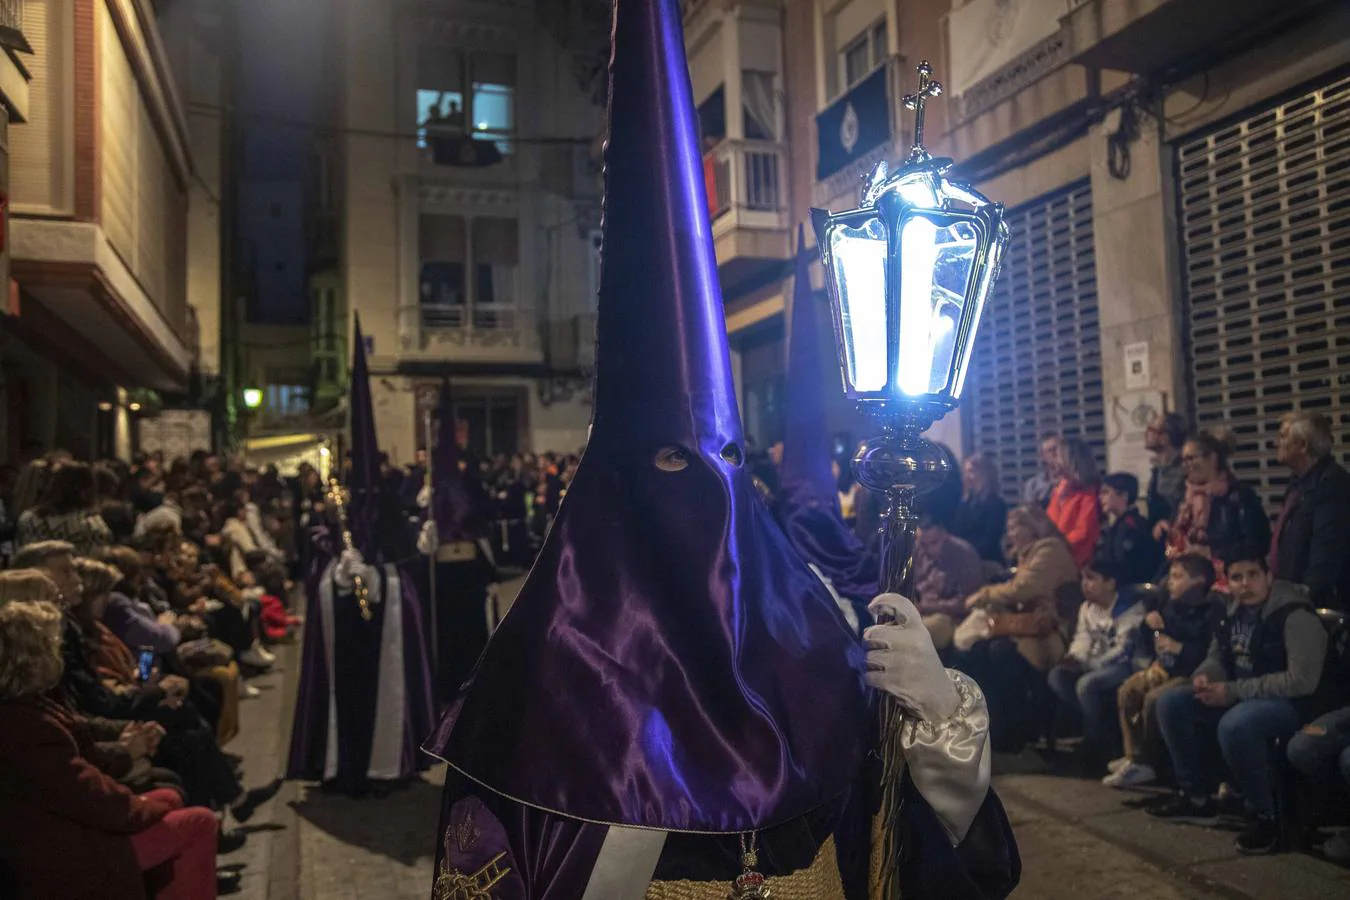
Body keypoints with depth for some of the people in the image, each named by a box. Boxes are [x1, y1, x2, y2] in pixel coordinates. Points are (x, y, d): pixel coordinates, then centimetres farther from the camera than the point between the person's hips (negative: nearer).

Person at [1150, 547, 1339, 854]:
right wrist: (1205, 676, -9)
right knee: (1170, 703, -4)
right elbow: (1217, 656, 18)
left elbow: (1302, 680, -26)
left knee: (1234, 725, -38)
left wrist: (1233, 691, -26)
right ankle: (1196, 796, 7)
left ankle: (1264, 816, -17)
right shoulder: (1236, 611, 6)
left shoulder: (1296, 615, -19)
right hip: (1240, 695, 9)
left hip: (1293, 702, -9)